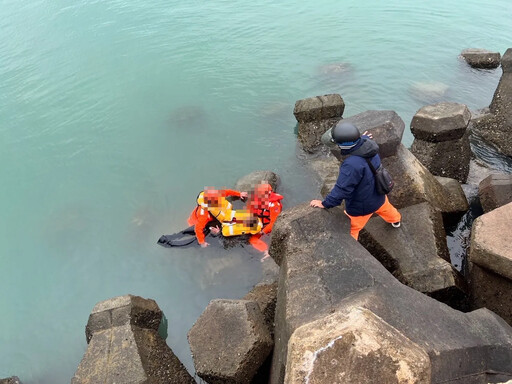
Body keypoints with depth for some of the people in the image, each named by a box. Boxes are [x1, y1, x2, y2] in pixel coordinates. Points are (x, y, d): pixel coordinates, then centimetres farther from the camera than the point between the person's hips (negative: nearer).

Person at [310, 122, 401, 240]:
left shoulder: (351, 165, -43)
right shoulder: (368, 144, -19)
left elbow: (342, 190, -34)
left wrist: (325, 203, -23)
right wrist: (362, 138, 27)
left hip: (362, 207, -9)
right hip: (378, 196, 9)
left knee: (349, 231, 16)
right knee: (385, 208, 40)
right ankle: (395, 220, 71)